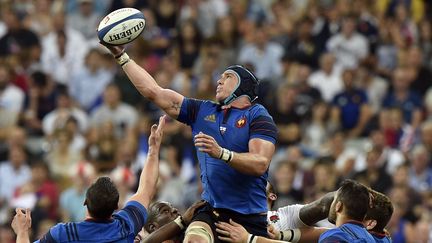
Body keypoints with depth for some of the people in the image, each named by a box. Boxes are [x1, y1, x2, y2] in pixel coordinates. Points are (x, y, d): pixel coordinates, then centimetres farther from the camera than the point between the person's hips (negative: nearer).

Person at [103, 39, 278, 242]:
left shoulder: (258, 116, 0)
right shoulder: (202, 111, 15)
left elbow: (260, 164, -15)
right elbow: (153, 91, 14)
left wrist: (221, 153, -28)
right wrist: (121, 56, 13)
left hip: (250, 217, -3)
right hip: (211, 211, 3)